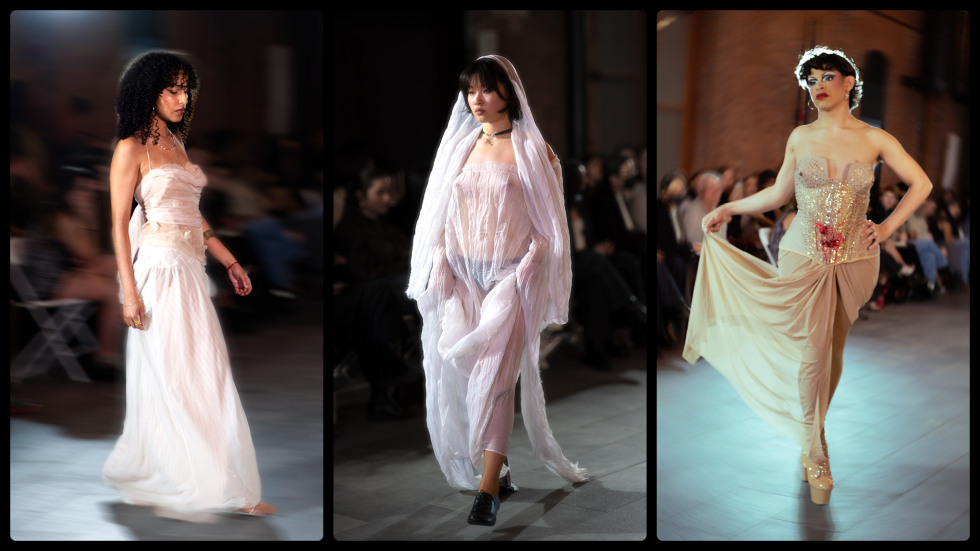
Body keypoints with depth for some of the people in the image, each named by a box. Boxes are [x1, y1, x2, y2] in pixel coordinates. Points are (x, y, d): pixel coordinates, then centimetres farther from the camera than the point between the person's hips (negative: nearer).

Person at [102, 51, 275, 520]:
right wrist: (129, 292, -16)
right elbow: (119, 224, -10)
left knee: (206, 373, 8)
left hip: (188, 271, 8)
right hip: (158, 270, -8)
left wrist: (229, 261, 18)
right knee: (174, 380, -3)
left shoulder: (175, 144, 16)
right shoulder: (132, 148, -7)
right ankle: (195, 487, 1)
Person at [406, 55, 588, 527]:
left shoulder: (532, 149, 0)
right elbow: (442, 218, 15)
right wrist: (440, 266, 3)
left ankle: (487, 489, -14)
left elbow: (548, 222, -2)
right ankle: (495, 467, 15)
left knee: (494, 376, -13)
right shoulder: (460, 147, 12)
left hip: (511, 276, -4)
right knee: (461, 372, 2)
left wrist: (527, 270, -12)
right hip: (463, 276, 5)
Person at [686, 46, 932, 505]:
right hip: (805, 258, -1)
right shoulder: (800, 138, 1)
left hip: (855, 261, 1)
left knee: (835, 351, 8)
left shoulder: (874, 140, -1)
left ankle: (810, 430, 24)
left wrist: (887, 228, 1)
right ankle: (816, 457, 4)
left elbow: (921, 183, 7)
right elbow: (779, 193, 13)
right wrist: (727, 209, 11)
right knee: (812, 353, -5)